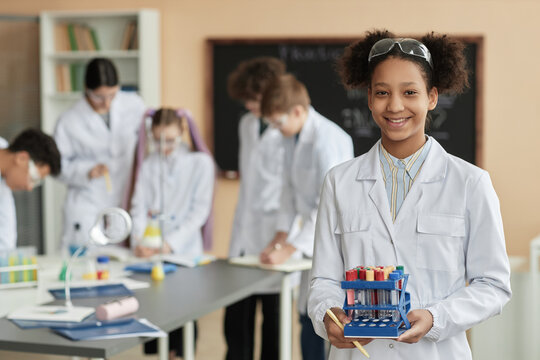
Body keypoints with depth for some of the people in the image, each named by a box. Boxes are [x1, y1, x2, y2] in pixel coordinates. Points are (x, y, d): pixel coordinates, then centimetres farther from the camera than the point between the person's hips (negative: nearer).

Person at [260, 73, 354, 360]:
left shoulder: (328, 139, -22)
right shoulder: (292, 137, 6)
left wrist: (290, 249, -22)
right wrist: (280, 236, 6)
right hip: (315, 244, 9)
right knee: (309, 319, 12)